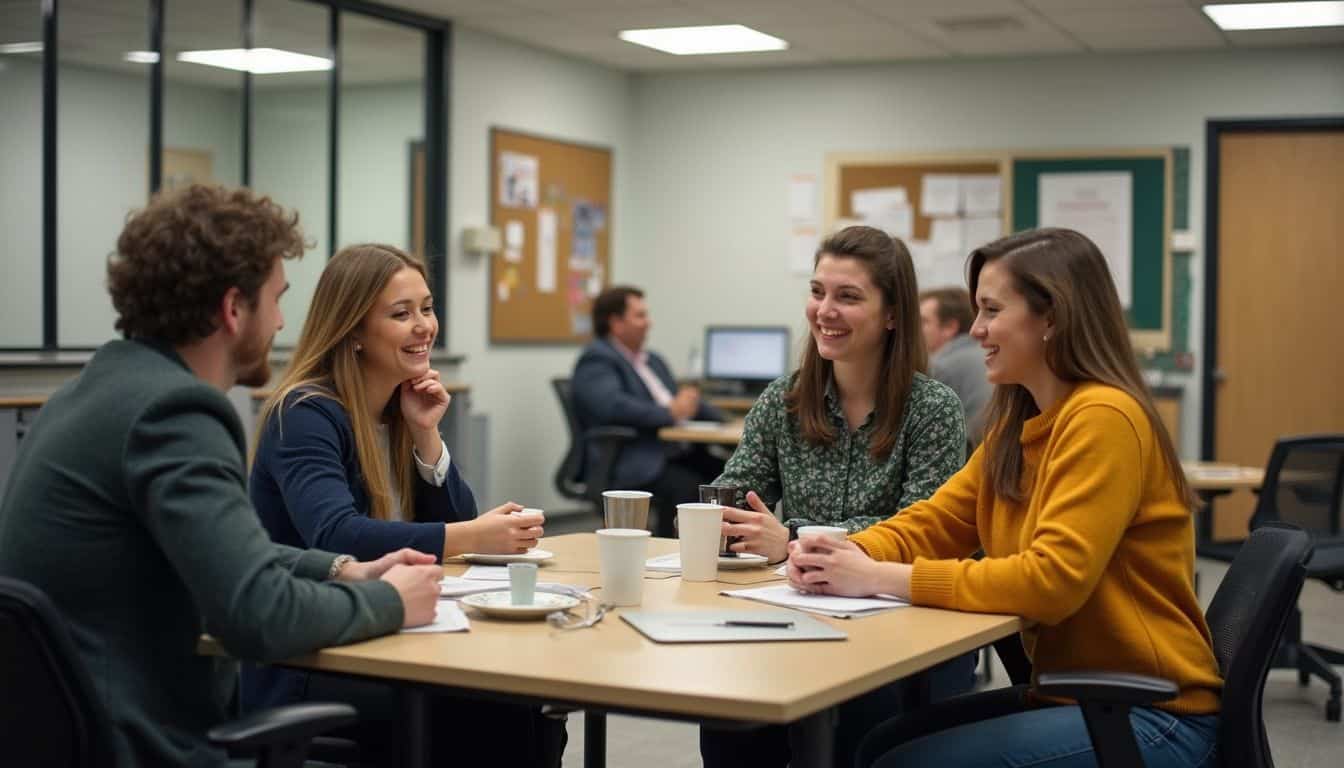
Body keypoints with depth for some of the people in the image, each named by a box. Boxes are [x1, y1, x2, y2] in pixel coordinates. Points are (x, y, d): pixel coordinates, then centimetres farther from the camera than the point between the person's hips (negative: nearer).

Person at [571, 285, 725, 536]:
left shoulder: (653, 360, 26)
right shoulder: (597, 360, -2)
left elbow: (688, 399, 32)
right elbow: (611, 406, -20)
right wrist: (670, 413, -16)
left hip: (678, 453, 8)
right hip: (635, 465, -8)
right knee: (687, 487, -34)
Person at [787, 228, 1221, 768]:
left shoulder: (1103, 418, -19)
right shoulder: (1018, 422, 9)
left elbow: (1053, 580, -27)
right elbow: (934, 523, 9)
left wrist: (881, 579, -25)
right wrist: (848, 554, -13)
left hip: (1152, 715, -8)